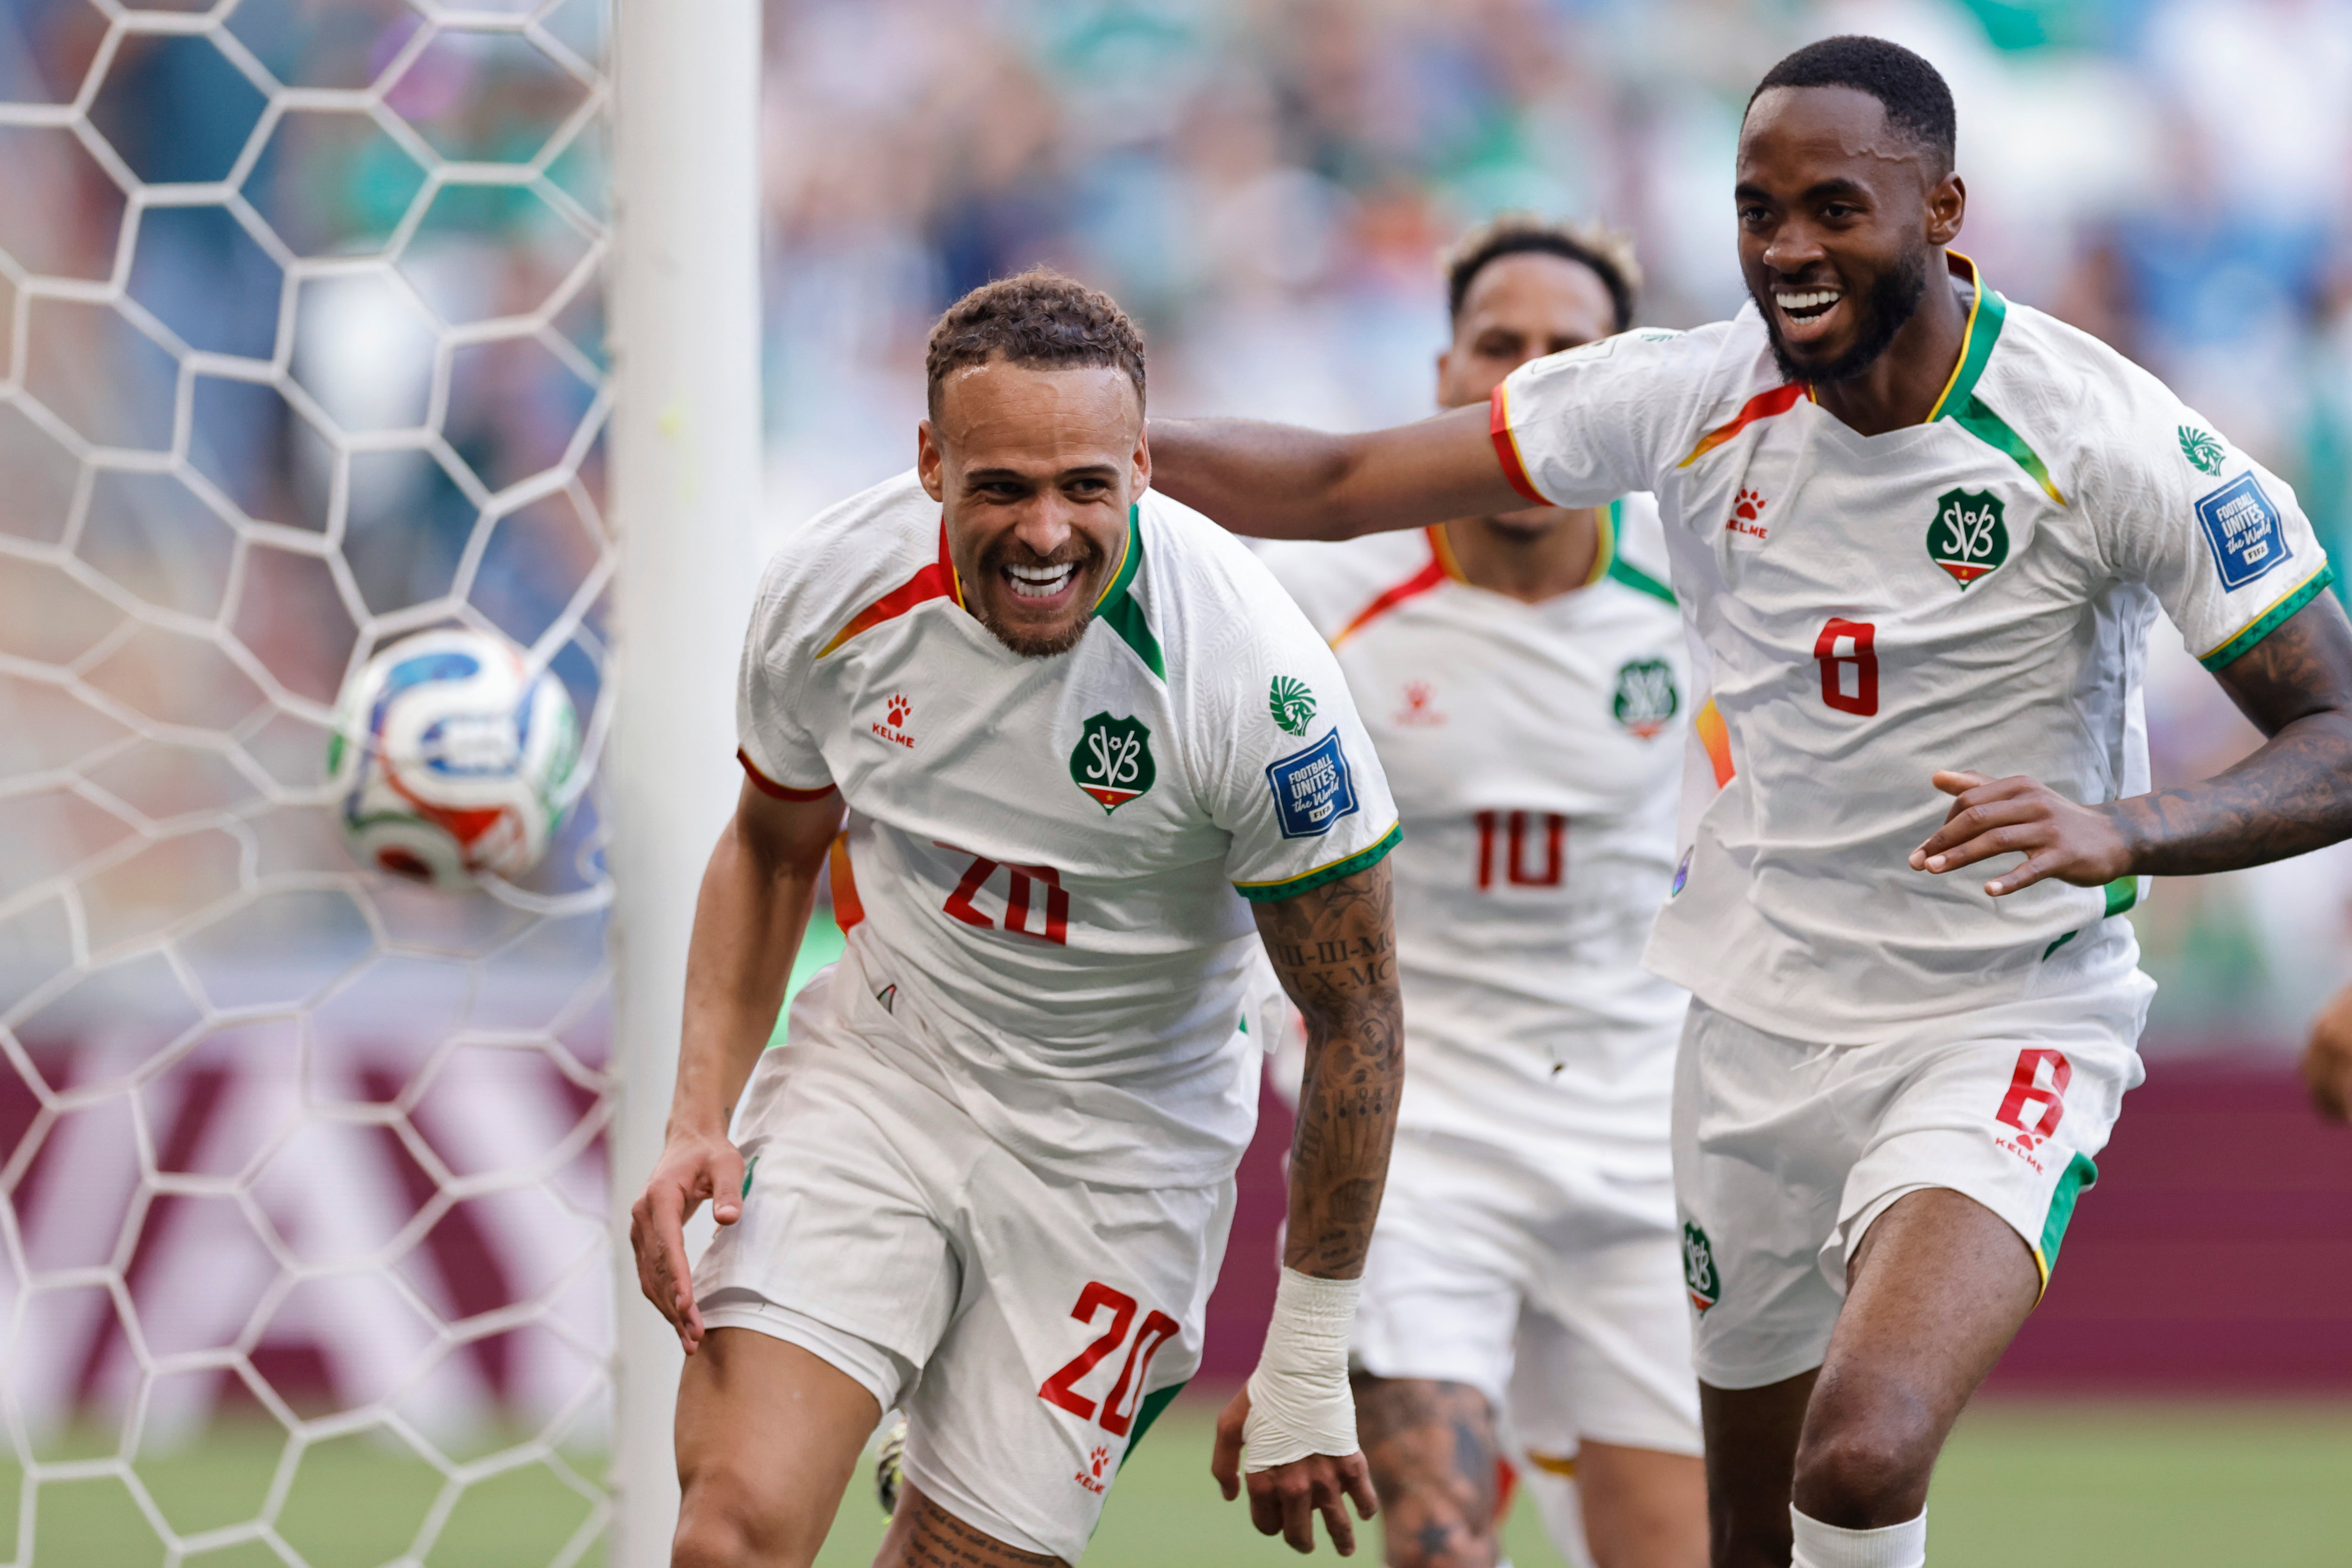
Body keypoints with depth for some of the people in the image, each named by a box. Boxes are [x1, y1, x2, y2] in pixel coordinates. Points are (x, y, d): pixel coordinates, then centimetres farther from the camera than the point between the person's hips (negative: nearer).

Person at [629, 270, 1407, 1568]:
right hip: (879, 1067, 2)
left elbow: (1355, 1024, -13)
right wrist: (698, 1119, -3)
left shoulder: (1255, 682, -24)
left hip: (1117, 1136, -2)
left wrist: (1304, 1373, -8)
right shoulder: (830, 590, -14)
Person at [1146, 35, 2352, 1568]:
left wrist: (2121, 832, -32)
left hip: (2004, 1030, -5)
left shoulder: (2118, 441, -16)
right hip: (1760, 1023, 5)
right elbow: (1337, 485, 2)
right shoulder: (1688, 396, -5)